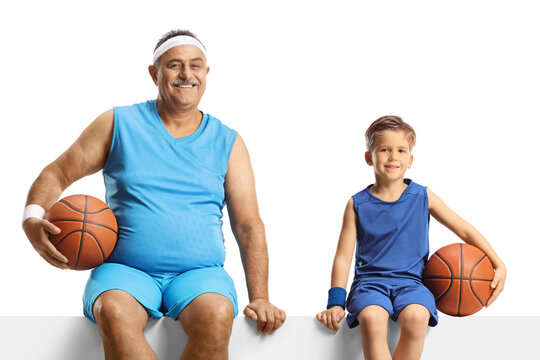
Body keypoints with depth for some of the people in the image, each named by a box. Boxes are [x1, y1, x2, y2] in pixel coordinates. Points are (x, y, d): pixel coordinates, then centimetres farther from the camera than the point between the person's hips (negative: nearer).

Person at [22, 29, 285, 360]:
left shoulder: (228, 143, 12)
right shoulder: (118, 124, 10)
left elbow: (249, 227, 9)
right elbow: (57, 174, 13)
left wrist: (259, 298, -4)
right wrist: (33, 219, -10)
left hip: (200, 273, 1)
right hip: (125, 270, 0)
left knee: (217, 314, -34)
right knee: (115, 312, -35)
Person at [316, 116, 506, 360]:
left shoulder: (423, 198, 7)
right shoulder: (358, 205, 5)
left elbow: (465, 230, 12)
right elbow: (343, 257, 4)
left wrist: (499, 265, 3)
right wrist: (336, 302, -6)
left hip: (410, 282, 1)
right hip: (370, 281, 0)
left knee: (416, 316, -34)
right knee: (371, 318, -35)